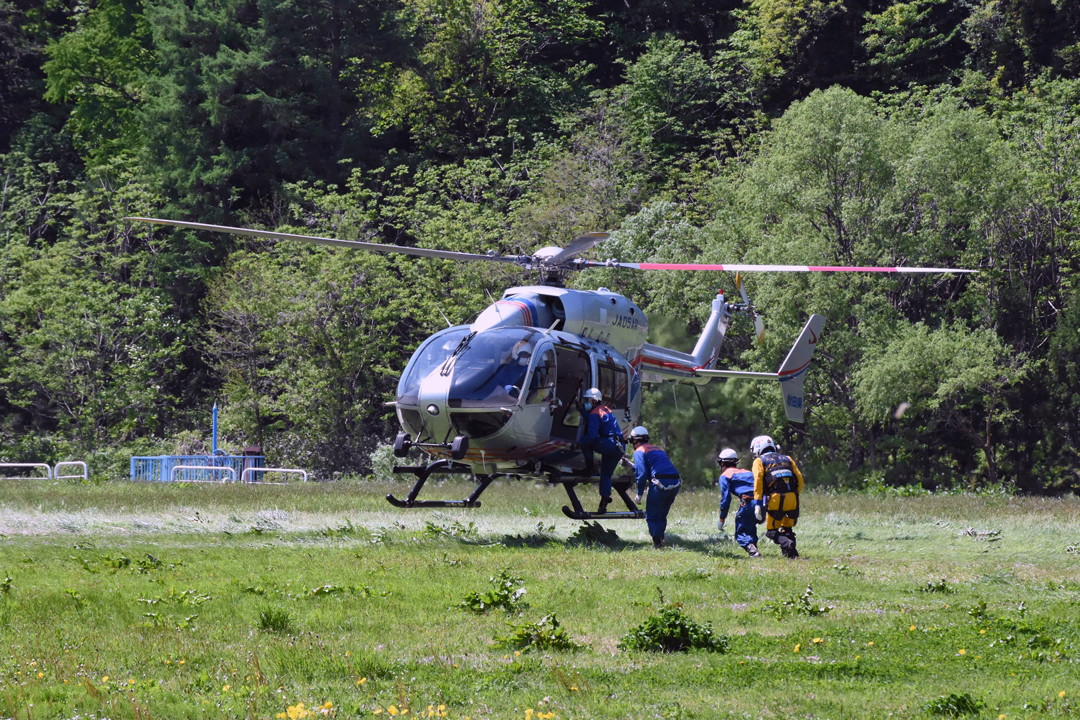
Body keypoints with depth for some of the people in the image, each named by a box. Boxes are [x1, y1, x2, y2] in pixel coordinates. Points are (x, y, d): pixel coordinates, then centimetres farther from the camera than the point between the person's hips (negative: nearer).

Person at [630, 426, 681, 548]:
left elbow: (642, 473, -8)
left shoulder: (639, 451, 3)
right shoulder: (657, 449, 27)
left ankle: (658, 542, -13)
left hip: (660, 483, -7)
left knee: (651, 516, 1)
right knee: (662, 515, 19)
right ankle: (660, 538, 11)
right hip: (675, 483, 7)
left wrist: (639, 494, -2)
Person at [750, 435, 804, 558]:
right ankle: (792, 551, 1)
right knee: (787, 529, 21)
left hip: (775, 498, -4)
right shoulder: (787, 459, 24)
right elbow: (799, 478, 15)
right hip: (792, 498, 4)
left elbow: (758, 481, -3)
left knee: (772, 531, 5)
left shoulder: (759, 461, 12)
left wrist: (758, 503, -8)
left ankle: (786, 543, -23)